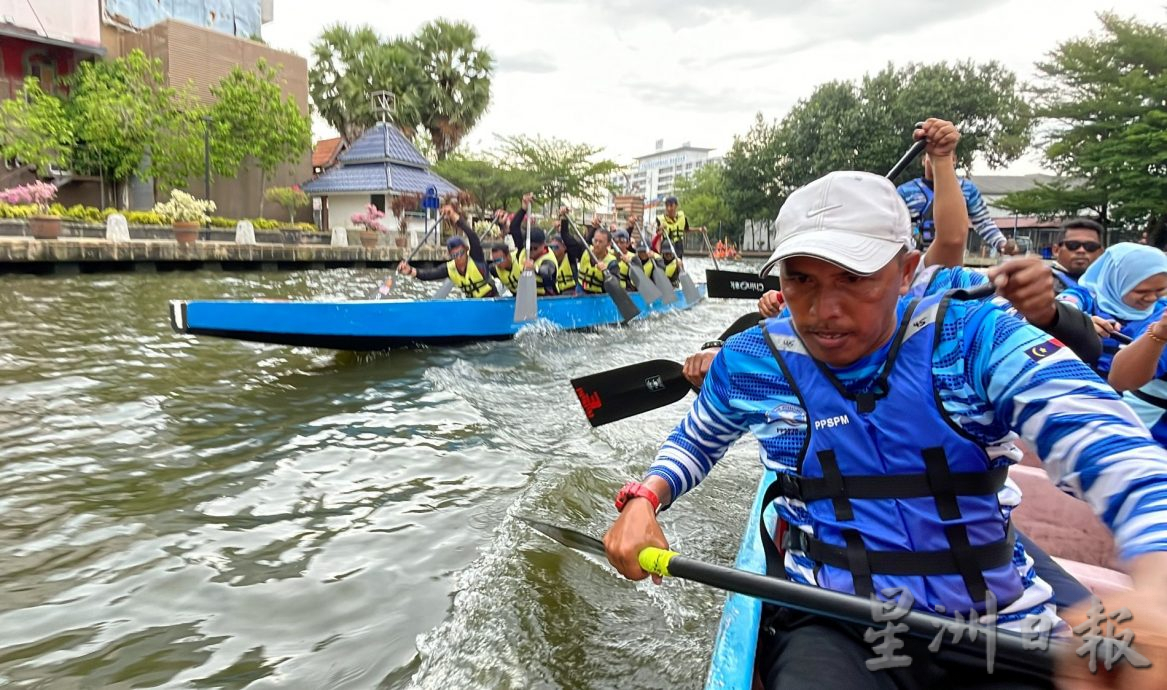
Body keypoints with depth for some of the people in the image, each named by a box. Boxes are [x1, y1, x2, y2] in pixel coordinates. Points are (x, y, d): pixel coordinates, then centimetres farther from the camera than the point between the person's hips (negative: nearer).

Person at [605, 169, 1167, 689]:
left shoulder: (980, 342, -8)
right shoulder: (749, 364, -2)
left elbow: (1119, 452, -20)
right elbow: (695, 442, 17)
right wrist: (644, 498, -4)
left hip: (997, 634, 2)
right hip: (829, 629, -1)